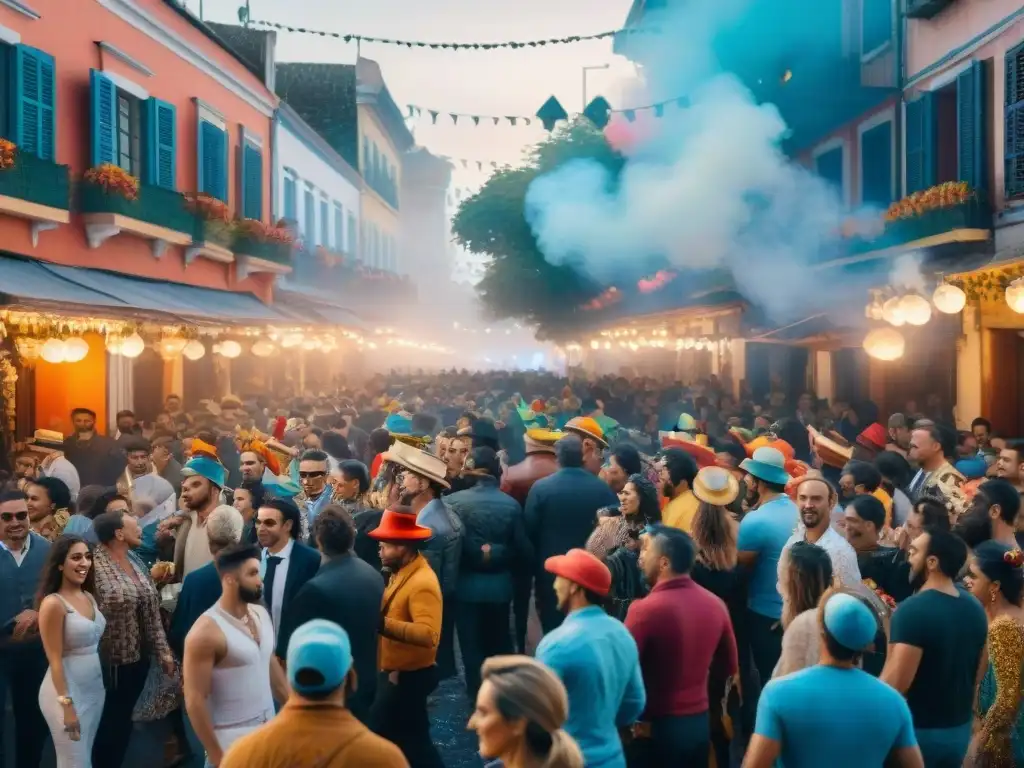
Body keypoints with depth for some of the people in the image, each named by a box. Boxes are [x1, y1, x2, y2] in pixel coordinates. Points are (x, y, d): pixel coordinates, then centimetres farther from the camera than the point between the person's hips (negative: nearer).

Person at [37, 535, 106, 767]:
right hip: (67, 690, -7)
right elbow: (55, 660, -17)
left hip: (95, 686, 7)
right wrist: (66, 705, -17)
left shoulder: (89, 597, 5)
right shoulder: (53, 604, -17)